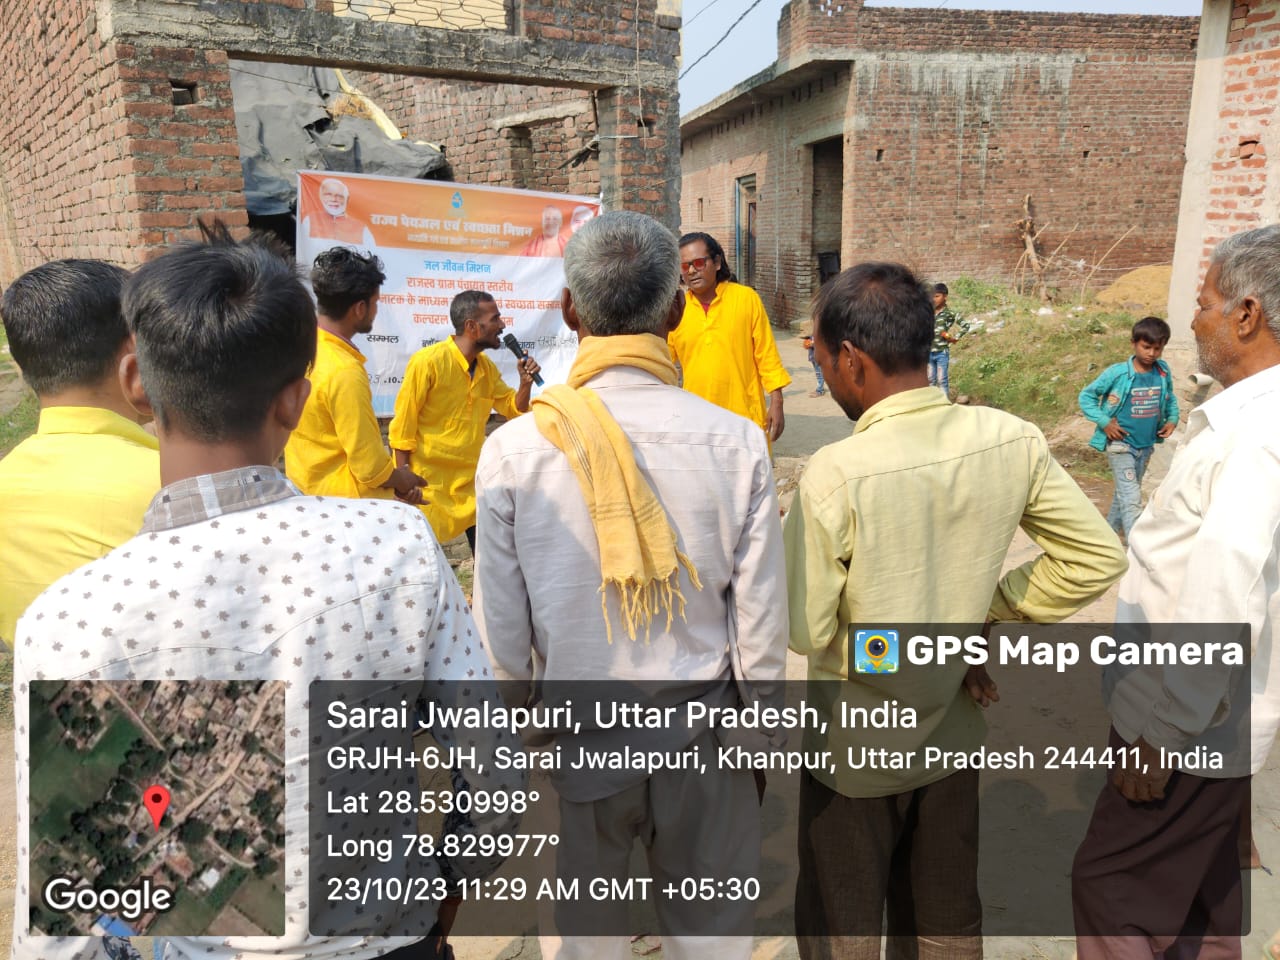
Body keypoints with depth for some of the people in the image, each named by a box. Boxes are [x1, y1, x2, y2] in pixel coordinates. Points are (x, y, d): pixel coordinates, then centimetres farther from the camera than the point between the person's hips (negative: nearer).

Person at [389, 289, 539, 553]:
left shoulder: (487, 367, 5)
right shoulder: (428, 362, -16)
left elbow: (514, 410, 14)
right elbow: (403, 426, -13)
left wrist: (525, 382, -6)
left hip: (471, 481, 7)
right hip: (428, 481, -6)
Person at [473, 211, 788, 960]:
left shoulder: (514, 449, -15)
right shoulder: (735, 442, -15)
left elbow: (503, 628, -8)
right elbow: (761, 621, -9)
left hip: (573, 739, 0)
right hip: (700, 734, 0)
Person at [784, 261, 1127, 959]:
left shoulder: (836, 474, -29)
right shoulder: (1012, 441, -13)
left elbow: (804, 630, -20)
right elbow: (1097, 558, -2)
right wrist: (986, 611, 0)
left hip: (855, 744, -5)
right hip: (953, 730, 5)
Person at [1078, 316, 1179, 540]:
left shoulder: (1163, 372, -1)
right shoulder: (1117, 372, -16)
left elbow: (1170, 398, 18)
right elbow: (1086, 396, -7)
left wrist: (1172, 419, 2)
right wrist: (1104, 422, -15)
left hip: (1146, 446, 6)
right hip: (1120, 444, -6)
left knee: (1125, 493, 20)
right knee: (1132, 499, -10)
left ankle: (1110, 531, 38)